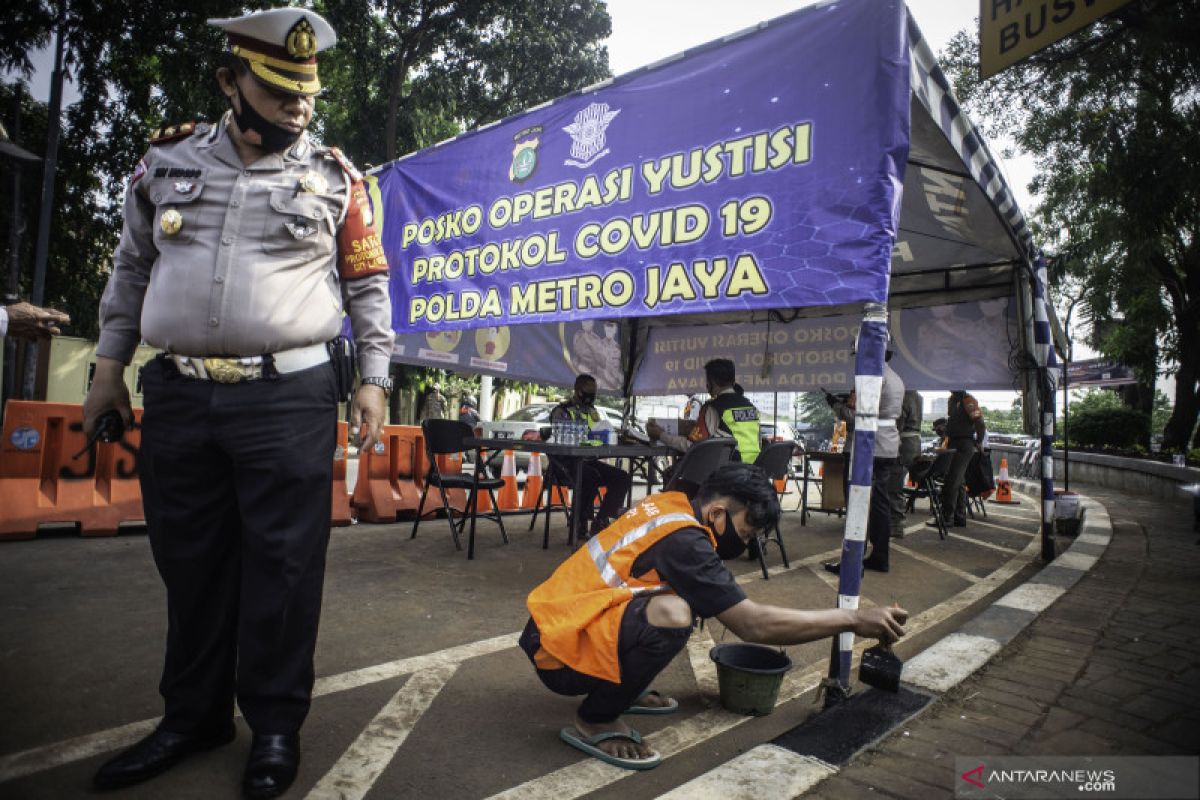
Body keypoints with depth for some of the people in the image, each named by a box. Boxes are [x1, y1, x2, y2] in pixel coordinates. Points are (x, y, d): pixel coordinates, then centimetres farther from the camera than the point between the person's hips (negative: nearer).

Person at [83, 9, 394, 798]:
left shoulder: (335, 177, 4)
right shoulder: (167, 161, 12)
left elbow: (369, 284, 5)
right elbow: (132, 268, 19)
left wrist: (374, 380, -2)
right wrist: (110, 367, 16)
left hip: (291, 398, -3)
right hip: (178, 395, 4)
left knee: (281, 564, 1)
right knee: (190, 561, 12)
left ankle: (276, 725, 18)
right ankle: (194, 716, 30)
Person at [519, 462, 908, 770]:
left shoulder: (670, 503, 3)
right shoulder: (682, 540, -23)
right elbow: (753, 625, -21)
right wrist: (854, 619, -13)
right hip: (559, 651, -9)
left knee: (682, 589, 14)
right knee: (671, 614, -32)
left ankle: (620, 686, 17)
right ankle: (595, 721, -8)